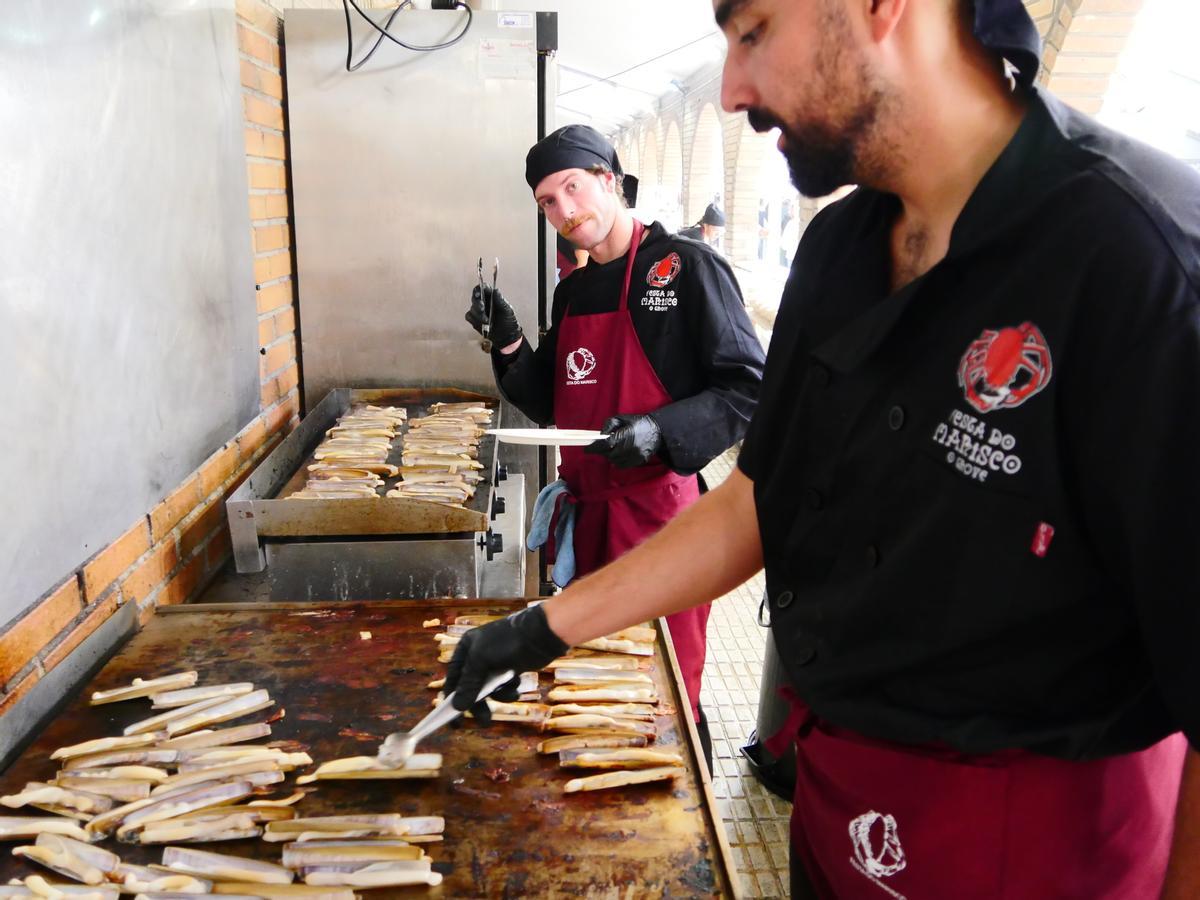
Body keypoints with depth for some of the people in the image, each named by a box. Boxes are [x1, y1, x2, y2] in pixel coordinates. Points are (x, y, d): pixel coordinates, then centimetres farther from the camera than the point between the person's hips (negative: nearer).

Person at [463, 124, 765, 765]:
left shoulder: (686, 267, -9)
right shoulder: (572, 291, 13)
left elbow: (749, 387, -12)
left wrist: (660, 431, -25)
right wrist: (509, 344, 2)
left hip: (659, 512, -7)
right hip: (586, 513, 7)